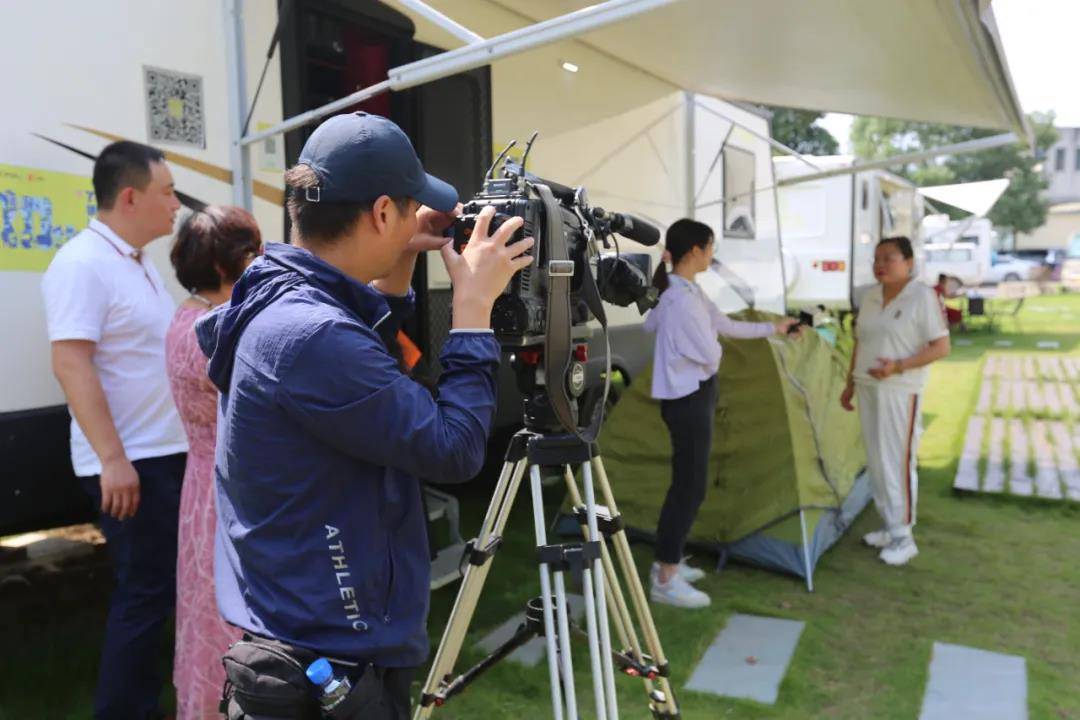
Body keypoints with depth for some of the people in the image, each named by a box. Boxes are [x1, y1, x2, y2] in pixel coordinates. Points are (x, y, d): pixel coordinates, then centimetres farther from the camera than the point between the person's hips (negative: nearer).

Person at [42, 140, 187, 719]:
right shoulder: (82, 264, -16)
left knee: (159, 588, 17)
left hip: (167, 452, 10)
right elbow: (70, 366, -23)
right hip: (129, 462, -10)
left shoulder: (137, 262, 13)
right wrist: (112, 460, -26)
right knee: (145, 594, -2)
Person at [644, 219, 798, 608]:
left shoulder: (688, 291, 10)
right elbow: (710, 354, -20)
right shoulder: (683, 298, -22)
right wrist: (713, 348, 5)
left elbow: (727, 325, 22)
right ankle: (665, 580, 5)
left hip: (692, 397, 10)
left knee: (685, 485, 16)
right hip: (688, 400, -10)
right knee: (690, 488, -4)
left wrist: (773, 328, 29)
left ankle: (668, 562, 28)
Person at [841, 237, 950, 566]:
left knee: (898, 461, -4)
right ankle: (891, 527, 25)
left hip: (900, 391, -7)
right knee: (876, 460, 12)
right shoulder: (869, 296, 8)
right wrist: (850, 383, 17)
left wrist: (899, 366, -24)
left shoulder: (923, 296, -11)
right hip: (868, 388, 7)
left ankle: (904, 538, 7)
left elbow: (941, 347, -13)